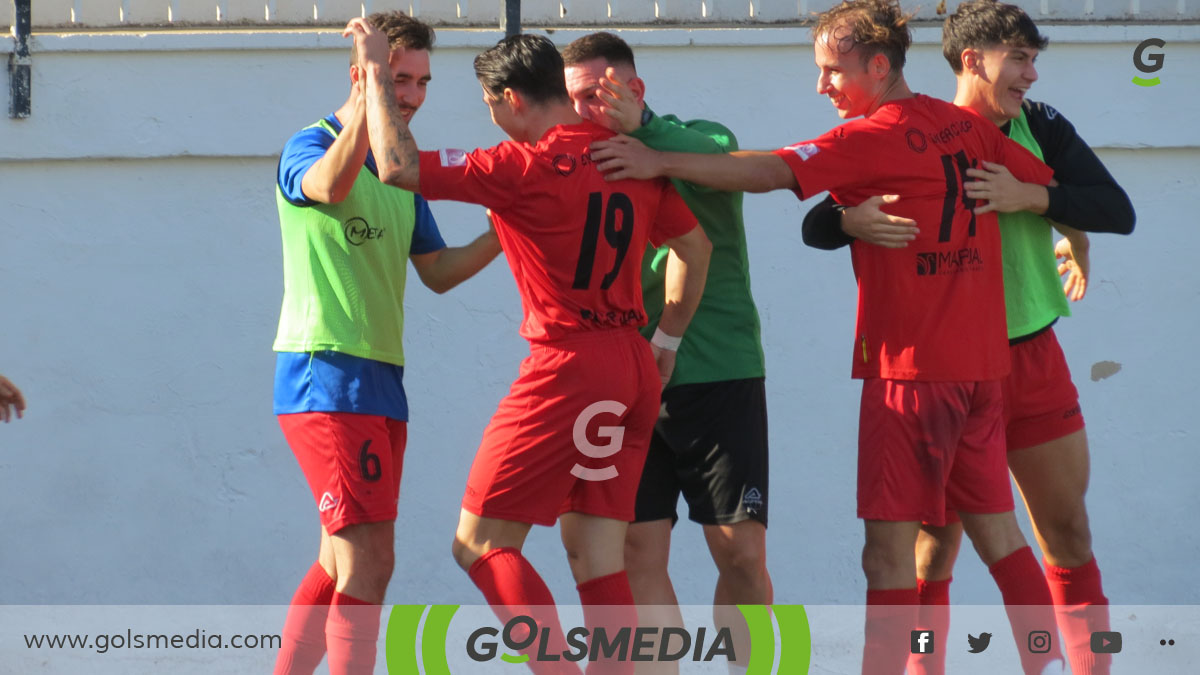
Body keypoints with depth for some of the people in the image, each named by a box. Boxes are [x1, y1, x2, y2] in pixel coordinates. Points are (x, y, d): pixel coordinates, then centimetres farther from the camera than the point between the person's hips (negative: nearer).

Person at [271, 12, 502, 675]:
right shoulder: (308, 147, -7)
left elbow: (438, 272, 18)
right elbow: (329, 184, -32)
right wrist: (368, 100, -37)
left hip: (382, 379, 9)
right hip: (325, 374, -9)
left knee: (340, 564, 13)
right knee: (368, 564, -15)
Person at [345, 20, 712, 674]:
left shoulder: (527, 166, -14)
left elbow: (398, 165, -15)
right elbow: (695, 244, 20)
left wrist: (375, 70, -5)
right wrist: (667, 340, 27)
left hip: (568, 366, -8)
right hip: (633, 368, 8)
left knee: (480, 542, -1)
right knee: (594, 553, 9)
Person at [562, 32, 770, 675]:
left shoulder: (697, 140, -1)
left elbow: (724, 160, -25)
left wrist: (640, 127, -38)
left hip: (717, 374, -3)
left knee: (741, 551, -3)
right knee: (640, 553, -2)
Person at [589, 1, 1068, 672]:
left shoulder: (874, 138, -10)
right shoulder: (970, 127, 9)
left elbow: (770, 172, -19)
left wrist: (661, 162, -19)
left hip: (911, 366, -7)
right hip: (982, 364, 7)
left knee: (889, 549, -5)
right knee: (997, 530, 13)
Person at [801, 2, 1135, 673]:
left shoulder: (1040, 127, 1)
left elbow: (1118, 211, -8)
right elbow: (817, 226, -10)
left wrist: (1031, 196, -23)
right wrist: (854, 220, -34)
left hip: (1033, 359, 3)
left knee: (1068, 533, 5)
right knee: (937, 540, -1)